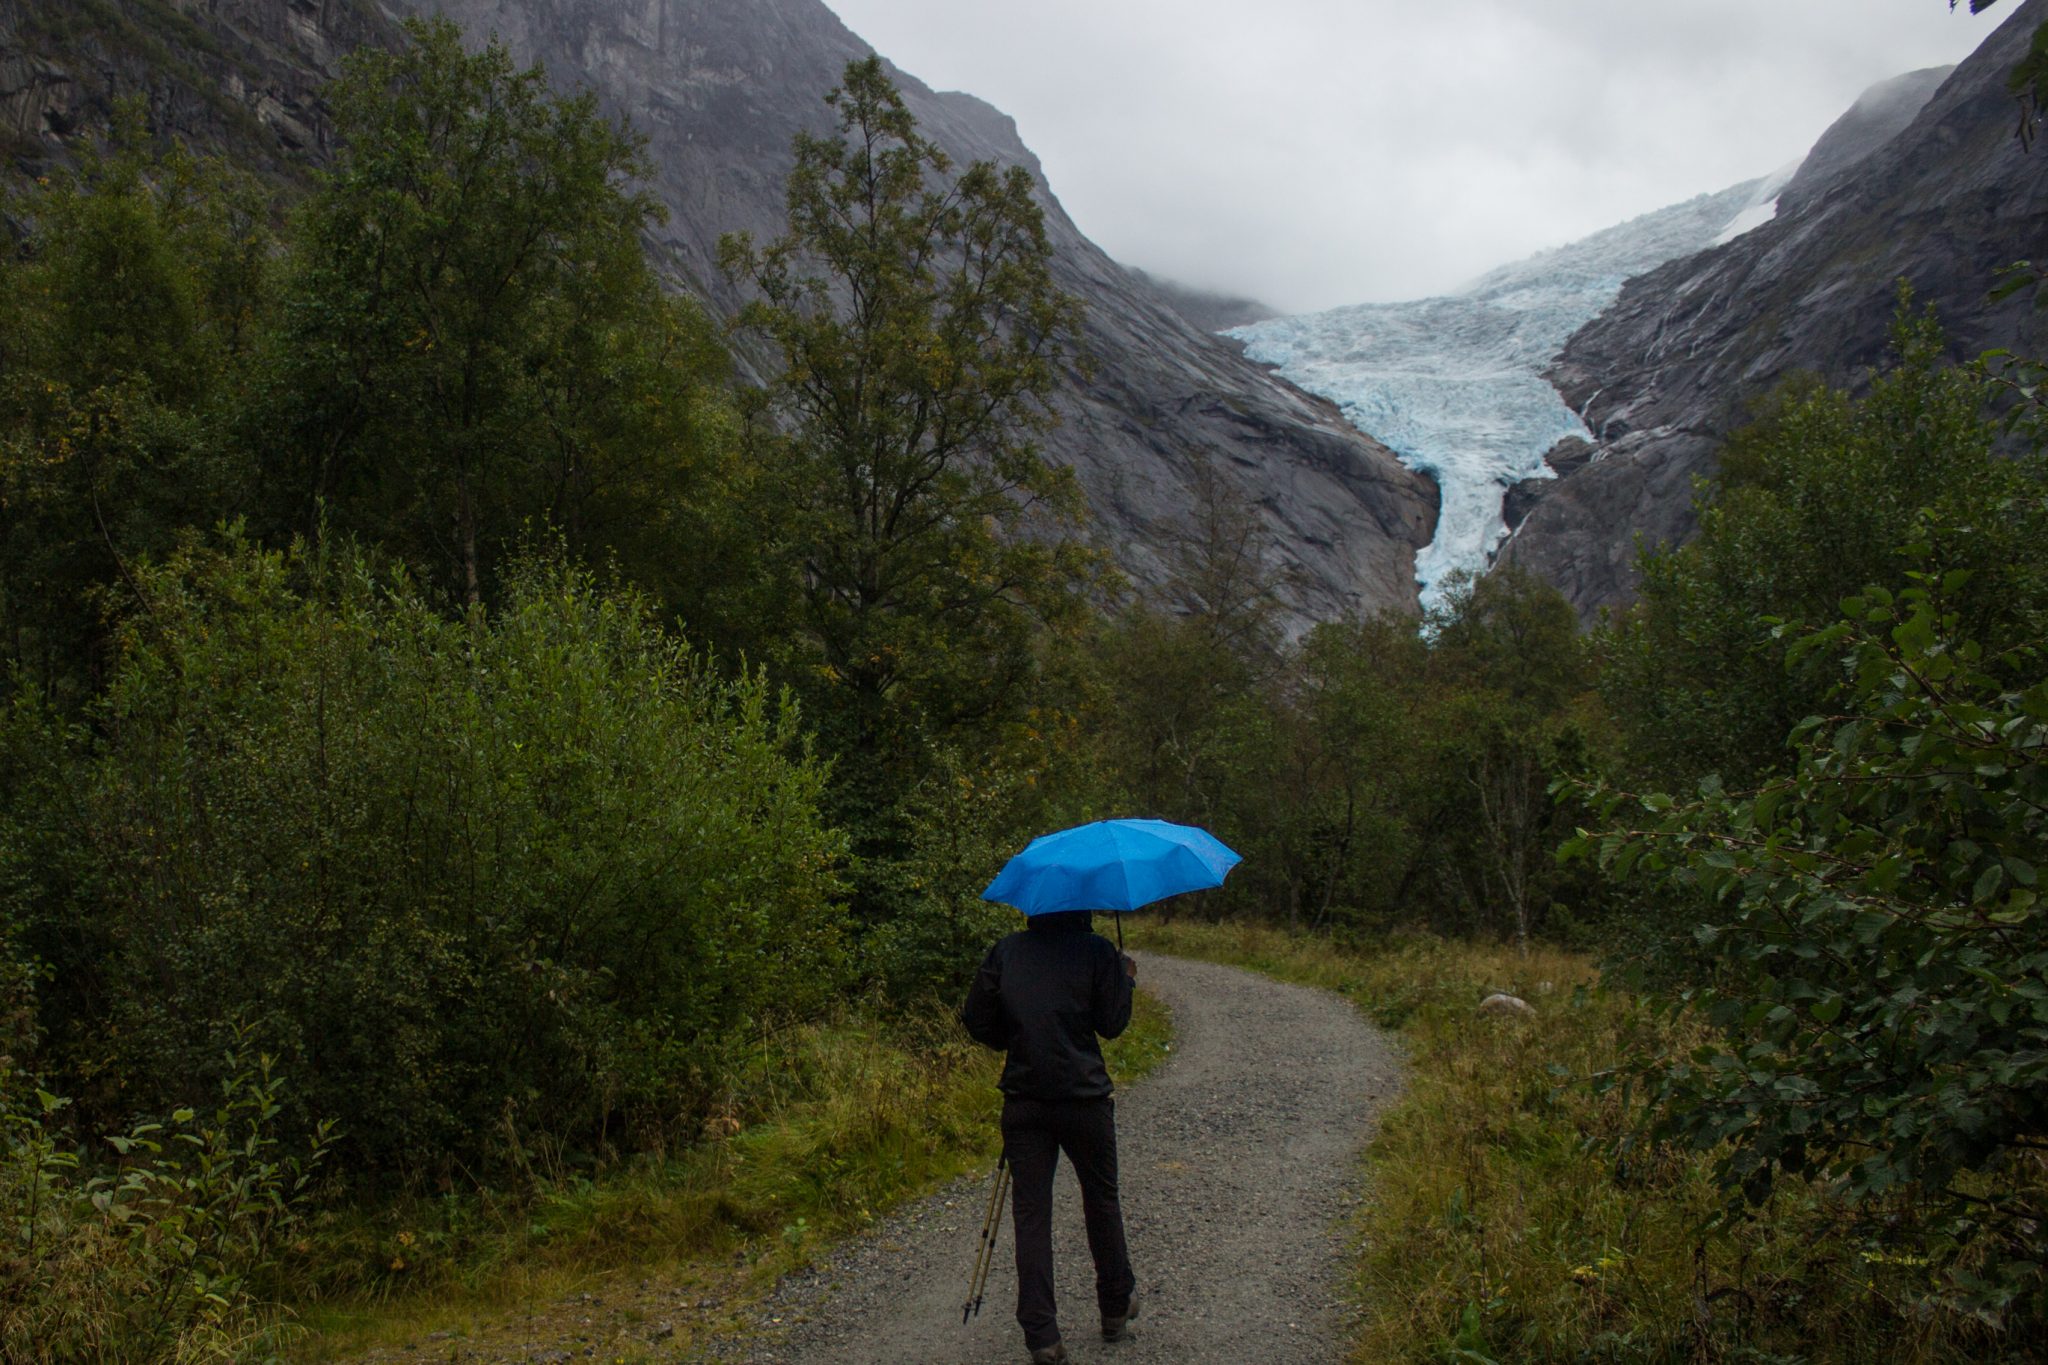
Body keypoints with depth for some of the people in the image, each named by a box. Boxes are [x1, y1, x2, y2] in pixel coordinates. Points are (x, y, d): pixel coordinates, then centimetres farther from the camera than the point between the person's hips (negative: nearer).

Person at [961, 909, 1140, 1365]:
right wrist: (1126, 980, 11)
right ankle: (1116, 1308, 31)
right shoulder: (1096, 950, -6)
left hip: (1023, 1102, 1)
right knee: (1101, 1201, 17)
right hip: (1085, 1100, -1)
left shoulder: (1006, 950, 2)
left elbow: (976, 1019, 2)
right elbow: (1112, 1024, -5)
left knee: (1030, 1213, 4)